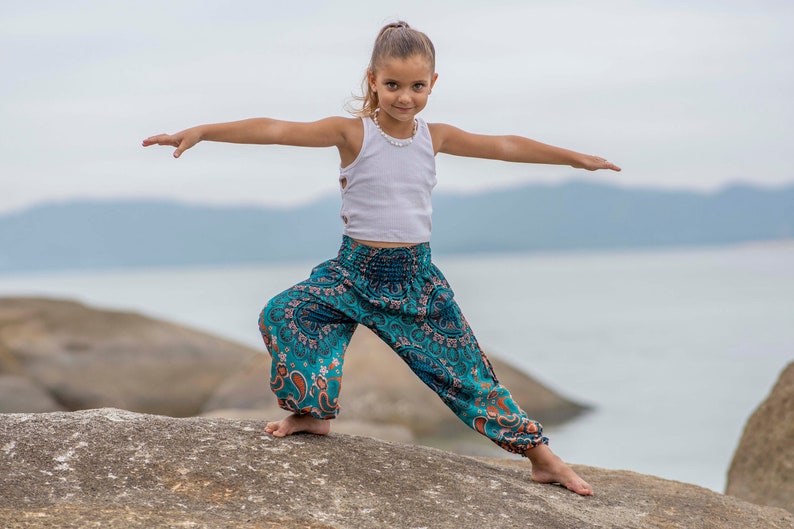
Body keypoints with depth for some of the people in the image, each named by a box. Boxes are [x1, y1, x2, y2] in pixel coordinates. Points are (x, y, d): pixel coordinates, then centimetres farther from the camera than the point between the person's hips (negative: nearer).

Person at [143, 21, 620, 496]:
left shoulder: (436, 137, 0)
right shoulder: (352, 133, -11)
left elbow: (505, 146, 9)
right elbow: (276, 130, -21)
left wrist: (576, 158, 18)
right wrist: (201, 132, -30)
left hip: (417, 275, 1)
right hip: (356, 270, -1)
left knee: (469, 371, 2)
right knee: (283, 315, -22)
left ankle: (542, 455, 11)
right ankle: (314, 411, -2)